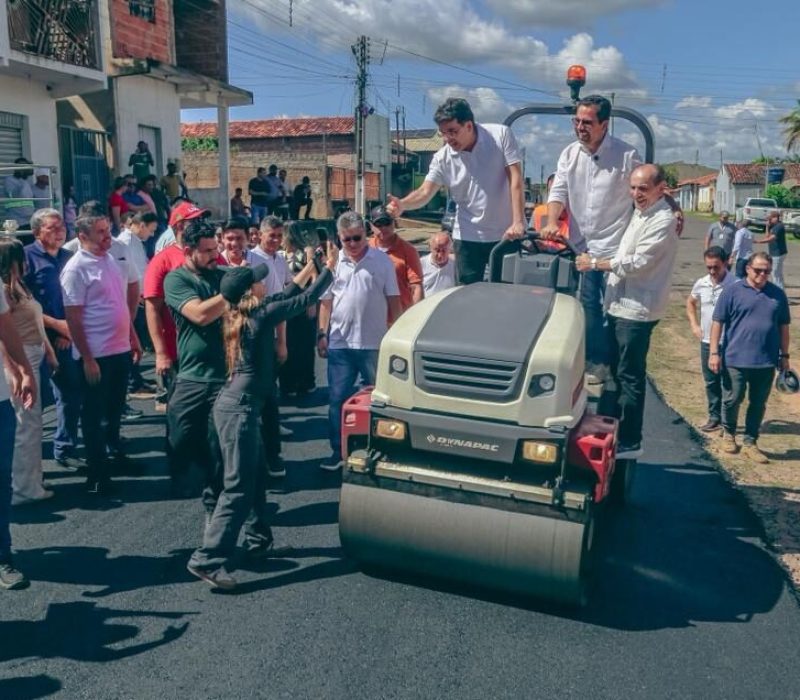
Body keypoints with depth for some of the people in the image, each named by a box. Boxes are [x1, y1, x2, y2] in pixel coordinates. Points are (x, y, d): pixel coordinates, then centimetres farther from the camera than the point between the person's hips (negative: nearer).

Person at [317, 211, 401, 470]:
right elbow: (326, 301, 8)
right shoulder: (334, 262, 4)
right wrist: (321, 334, 3)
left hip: (374, 343, -1)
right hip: (340, 343, 2)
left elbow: (393, 300, 2)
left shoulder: (382, 260, -1)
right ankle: (338, 451, 16)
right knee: (338, 398, 5)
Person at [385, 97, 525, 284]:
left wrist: (518, 222, -20)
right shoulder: (443, 158, -4)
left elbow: (515, 179, -12)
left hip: (506, 233, -1)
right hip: (468, 236, 2)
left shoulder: (501, 135, -9)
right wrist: (402, 205, -32)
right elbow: (425, 191, -10)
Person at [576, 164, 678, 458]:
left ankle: (629, 442, 10)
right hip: (619, 304, 9)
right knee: (612, 371, 15)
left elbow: (639, 262, -19)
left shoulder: (663, 220, -13)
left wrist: (595, 264, -12)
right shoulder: (640, 213, 15)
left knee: (629, 378, -1)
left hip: (637, 309, -9)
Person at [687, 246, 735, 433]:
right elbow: (690, 302, 20)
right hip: (706, 342, 5)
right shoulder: (701, 283, 1)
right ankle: (715, 417, 27)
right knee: (710, 382, 14)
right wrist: (694, 324, 11)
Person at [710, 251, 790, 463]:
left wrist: (784, 355, 13)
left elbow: (783, 326, 14)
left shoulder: (778, 294, 7)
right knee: (733, 399, 8)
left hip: (767, 362, 3)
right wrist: (714, 352, -7)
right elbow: (718, 322, -4)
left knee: (758, 404, 8)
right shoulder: (732, 291, -4)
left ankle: (750, 443, 19)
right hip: (737, 359, -3)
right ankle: (728, 434, 30)